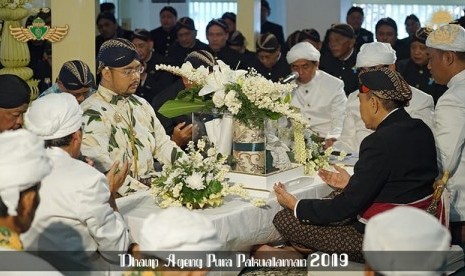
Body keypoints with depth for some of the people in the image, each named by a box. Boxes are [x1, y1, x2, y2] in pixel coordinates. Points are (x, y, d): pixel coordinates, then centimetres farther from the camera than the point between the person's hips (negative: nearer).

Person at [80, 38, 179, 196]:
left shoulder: (141, 105, 17)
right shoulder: (91, 113, -9)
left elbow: (163, 144, 18)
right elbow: (102, 168, -18)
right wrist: (147, 193, -25)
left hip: (153, 187, 7)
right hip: (117, 198, -7)